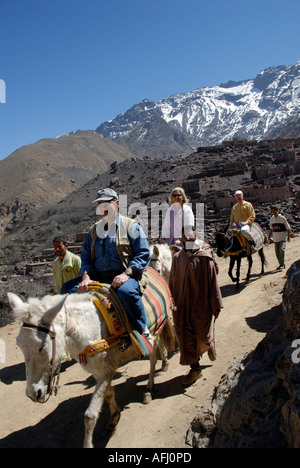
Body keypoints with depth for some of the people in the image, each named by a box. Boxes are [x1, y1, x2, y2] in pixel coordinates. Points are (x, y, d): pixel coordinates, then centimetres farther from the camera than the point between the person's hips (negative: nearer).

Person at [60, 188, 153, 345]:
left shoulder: (130, 226, 3)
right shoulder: (94, 229, 19)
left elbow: (144, 254, -6)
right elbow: (86, 256, 14)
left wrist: (126, 274, -20)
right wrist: (86, 277, -7)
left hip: (125, 275, -5)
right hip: (98, 276, 6)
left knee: (126, 291, -39)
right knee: (68, 288, -10)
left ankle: (144, 331, -18)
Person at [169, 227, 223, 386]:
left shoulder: (205, 258, -9)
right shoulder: (177, 258, 0)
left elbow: (213, 283, -5)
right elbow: (172, 282, 9)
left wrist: (216, 306, -3)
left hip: (201, 304, -3)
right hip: (182, 305, 3)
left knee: (203, 337, 6)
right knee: (185, 337, 6)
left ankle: (209, 345, 44)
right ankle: (195, 368, 24)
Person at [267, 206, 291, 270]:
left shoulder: (283, 218, -6)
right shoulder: (271, 219, 8)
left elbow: (288, 228, 1)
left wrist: (288, 236, 1)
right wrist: (269, 237, 15)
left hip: (283, 237, -5)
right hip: (275, 238, 5)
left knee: (282, 250, -19)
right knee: (277, 252, 6)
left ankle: (282, 264, -10)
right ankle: (282, 265, 18)